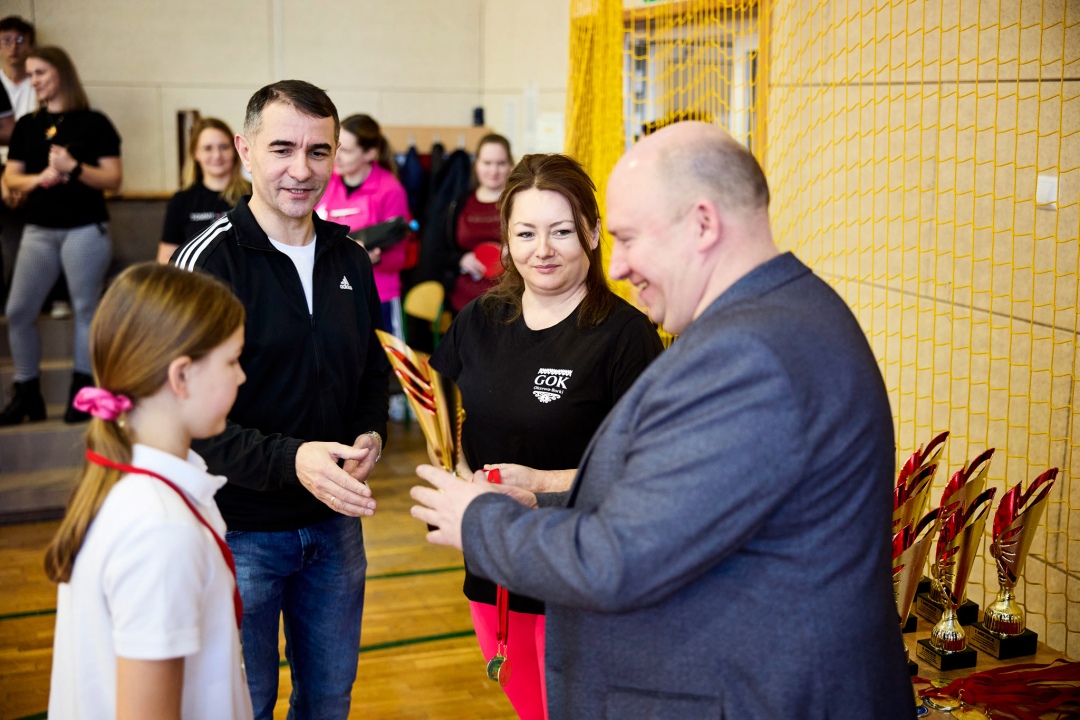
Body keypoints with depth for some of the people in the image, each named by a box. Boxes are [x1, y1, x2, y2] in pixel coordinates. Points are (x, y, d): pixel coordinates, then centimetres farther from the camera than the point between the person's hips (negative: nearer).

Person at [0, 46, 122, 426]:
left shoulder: (93, 122, 0)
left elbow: (114, 179, -4)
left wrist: (75, 168, -18)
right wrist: (40, 177, -10)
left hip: (85, 230, -4)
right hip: (39, 230, 5)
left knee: (85, 308, -2)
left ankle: (81, 394, 6)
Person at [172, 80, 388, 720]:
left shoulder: (352, 261, 5)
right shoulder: (208, 263, -13)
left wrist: (371, 434, -4)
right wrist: (290, 459, -31)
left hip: (336, 521, 5)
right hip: (241, 527, -5)